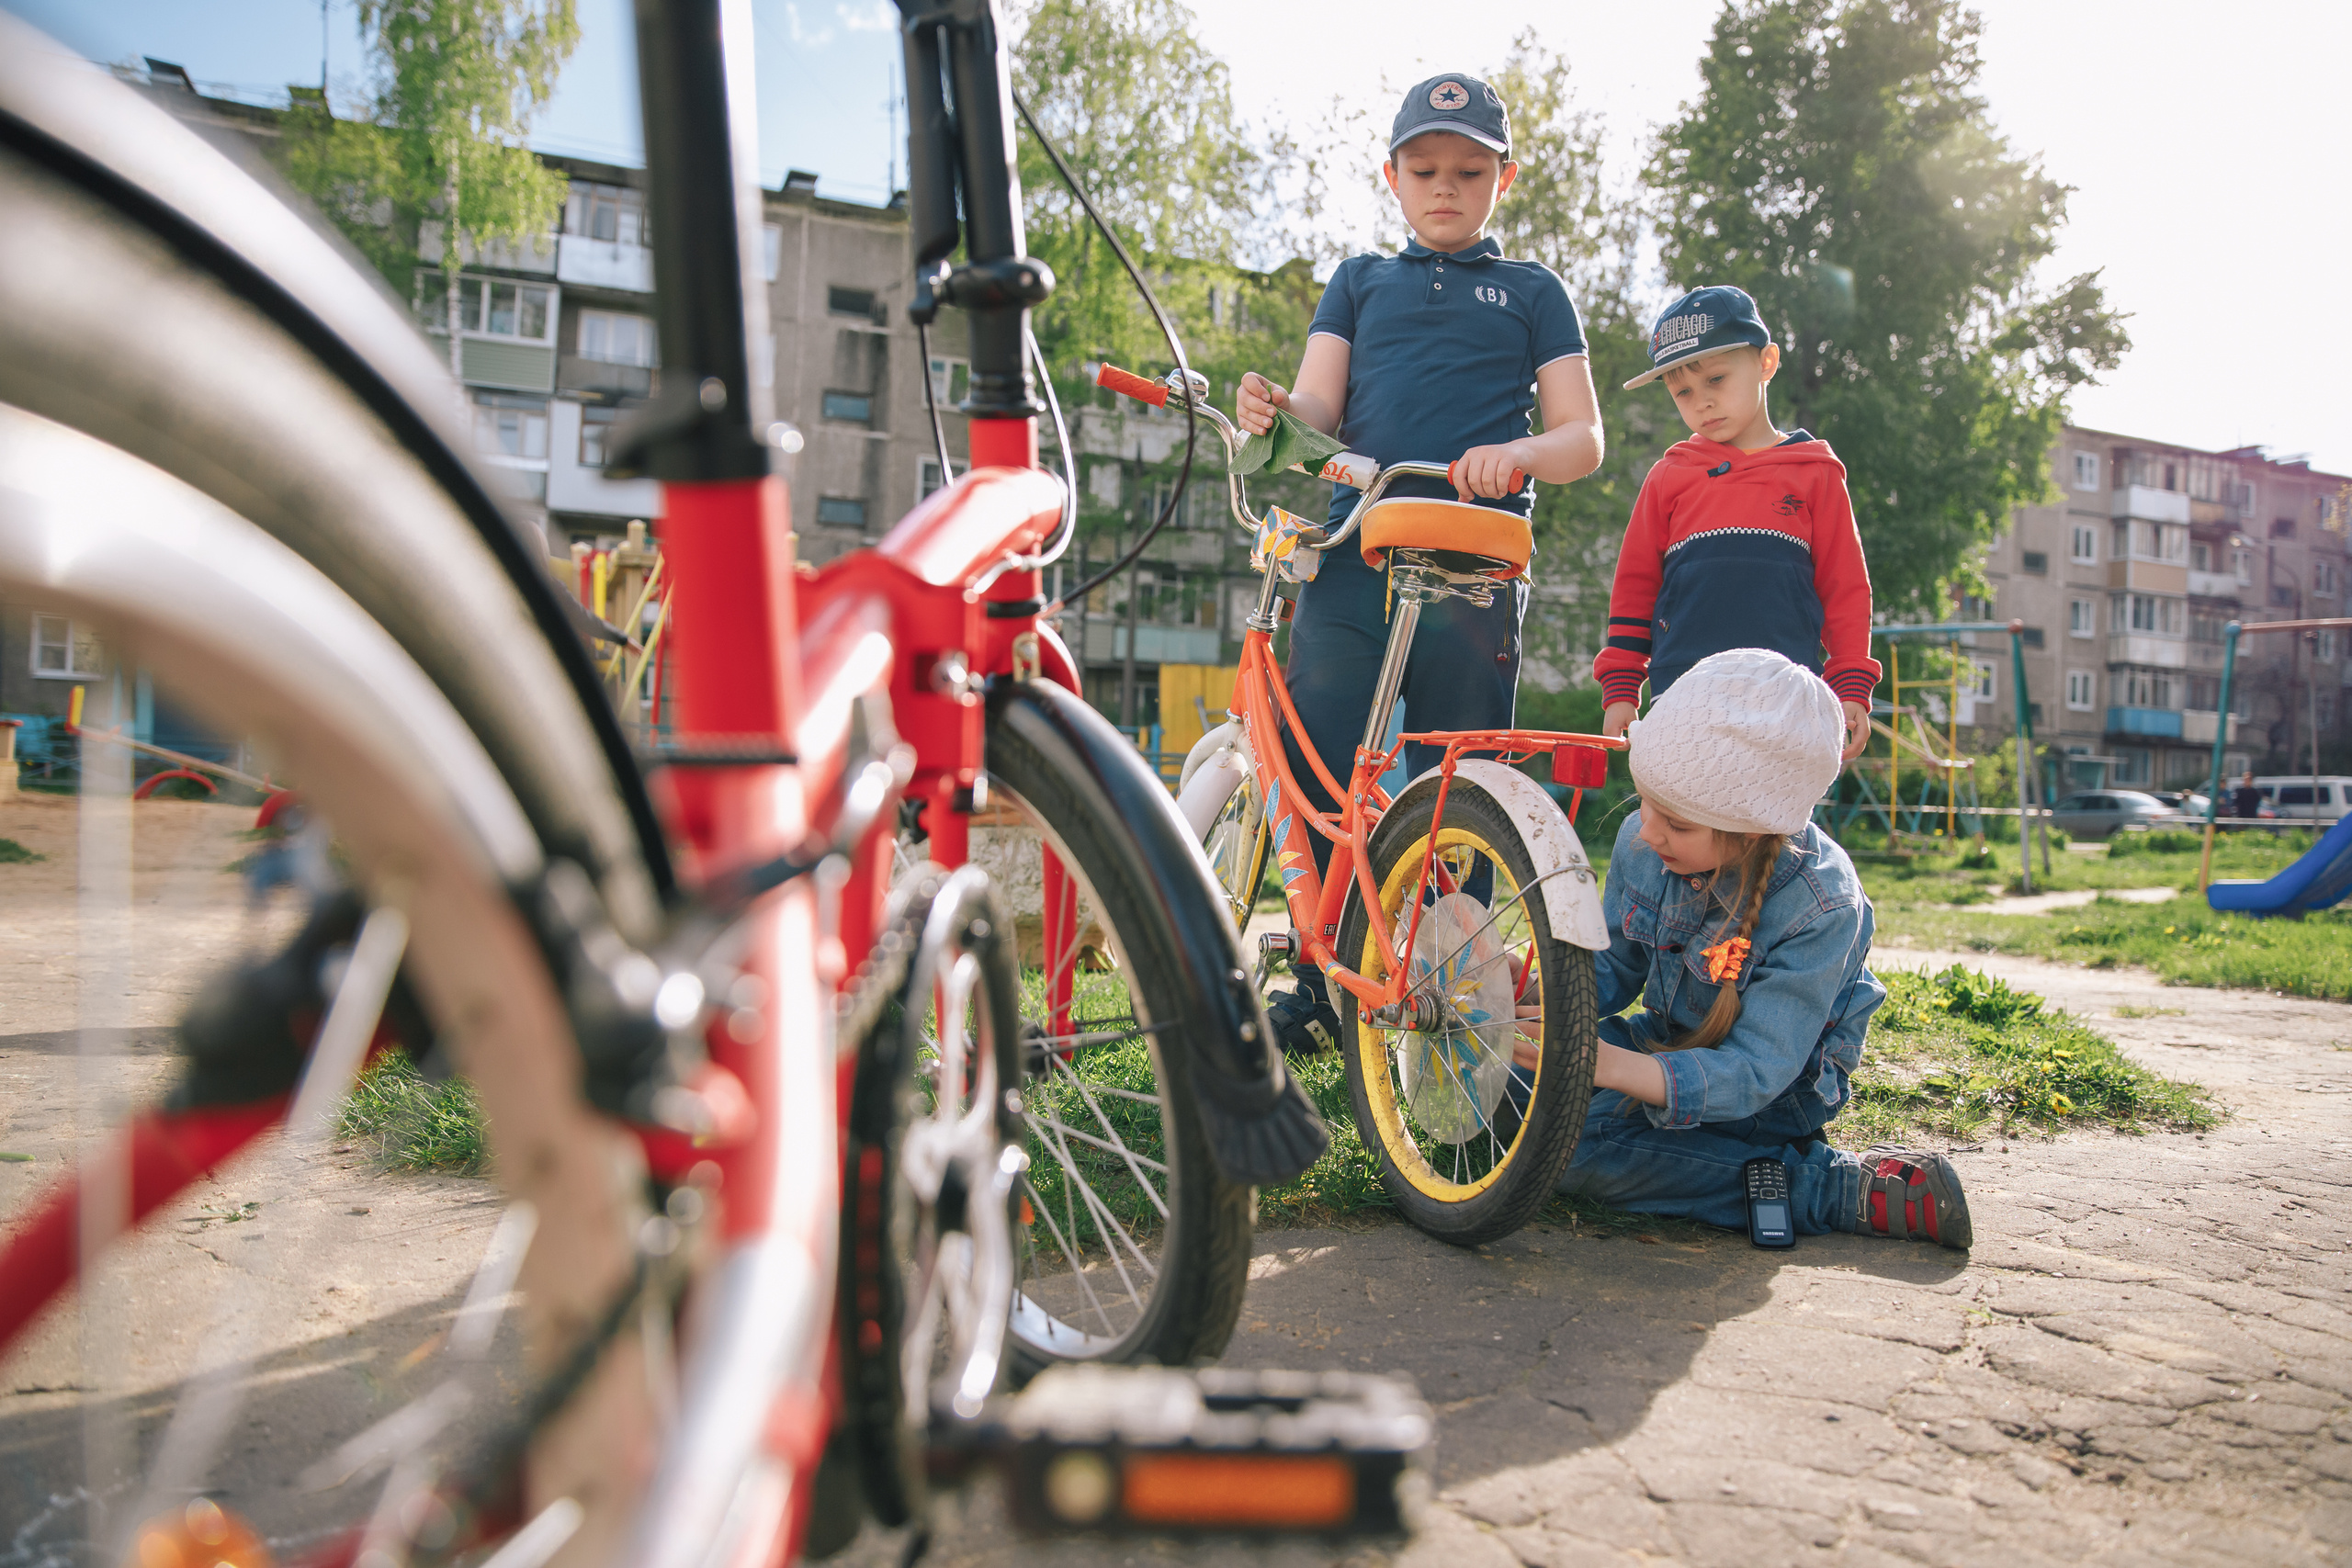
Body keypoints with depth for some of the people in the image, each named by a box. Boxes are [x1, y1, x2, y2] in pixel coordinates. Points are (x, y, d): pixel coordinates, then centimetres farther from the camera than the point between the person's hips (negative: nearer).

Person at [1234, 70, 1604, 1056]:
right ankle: (1324, 983, 10)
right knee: (1317, 764, -5)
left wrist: (1516, 455, -15)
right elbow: (1320, 407, 9)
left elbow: (1583, 437, 8)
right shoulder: (1360, 281, 23)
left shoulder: (1532, 291, 18)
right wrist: (1275, 410, -16)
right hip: (1350, 553, 2)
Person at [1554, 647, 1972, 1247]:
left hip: (1777, 1090, -7)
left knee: (1571, 1146, -27)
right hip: (1670, 1041, 8)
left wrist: (1612, 1065, -52)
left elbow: (1752, 1073, -34)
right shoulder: (1641, 843, -13)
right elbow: (1613, 967, 1)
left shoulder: (1820, 909, -30)